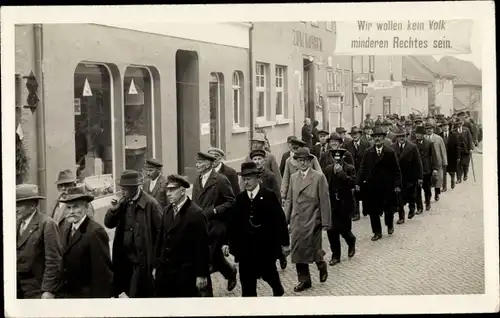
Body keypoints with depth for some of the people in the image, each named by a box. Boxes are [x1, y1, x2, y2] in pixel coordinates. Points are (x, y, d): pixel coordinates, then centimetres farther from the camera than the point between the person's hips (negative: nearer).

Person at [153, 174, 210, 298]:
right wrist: (156, 265, 12)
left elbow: (202, 246, -12)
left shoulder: (196, 213, -12)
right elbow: (160, 239, 13)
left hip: (185, 274, -6)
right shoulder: (167, 210, 8)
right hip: (164, 271, 6)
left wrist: (201, 274, -12)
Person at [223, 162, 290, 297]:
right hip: (246, 247, 3)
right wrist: (227, 242, -3)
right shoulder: (240, 198, 3)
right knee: (247, 280, 1)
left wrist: (284, 243, -7)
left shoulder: (269, 196, -8)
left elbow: (280, 219, -7)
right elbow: (233, 221, 3)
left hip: (266, 245, -3)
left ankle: (278, 289, 45)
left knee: (268, 273, 13)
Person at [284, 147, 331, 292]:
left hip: (312, 222, -4)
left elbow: (324, 201, -6)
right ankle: (304, 280, 17)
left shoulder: (319, 177, -5)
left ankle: (321, 265, 30)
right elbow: (289, 200, 13)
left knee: (313, 250, -3)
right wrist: (285, 219, 5)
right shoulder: (293, 177, 11)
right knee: (297, 251, 5)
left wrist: (326, 222, -9)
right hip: (296, 222, 5)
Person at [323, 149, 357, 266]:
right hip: (332, 204, 3)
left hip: (345, 204, -3)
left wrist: (341, 172, -22)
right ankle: (335, 255, 13)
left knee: (344, 229, -2)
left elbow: (352, 183, -19)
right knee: (332, 231, 0)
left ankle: (351, 242, 33)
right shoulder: (328, 170, 5)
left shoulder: (350, 169, -5)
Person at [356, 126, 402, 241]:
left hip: (387, 186, -2)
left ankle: (389, 224, 36)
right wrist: (358, 183, -5)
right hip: (372, 186, 2)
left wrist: (397, 184, -9)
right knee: (373, 210, 4)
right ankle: (377, 232, 17)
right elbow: (362, 169, 3)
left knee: (389, 208, 6)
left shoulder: (390, 152, -3)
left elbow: (396, 170, -2)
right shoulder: (368, 152, 3)